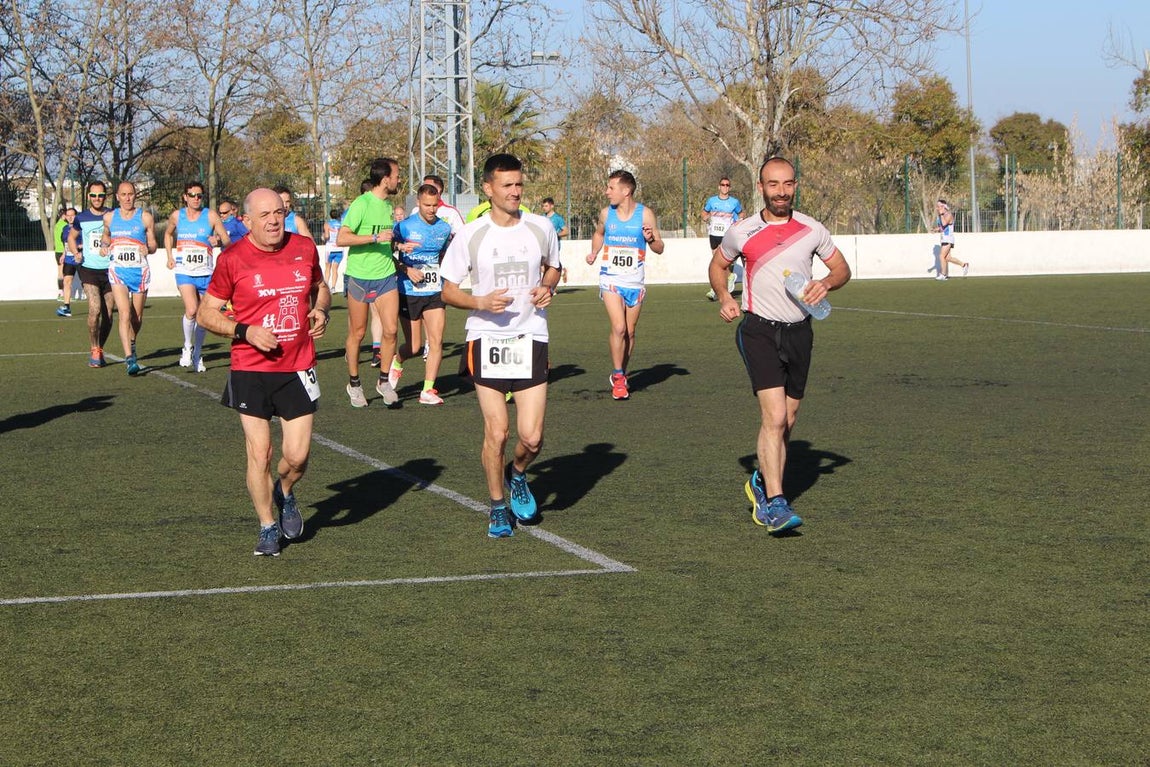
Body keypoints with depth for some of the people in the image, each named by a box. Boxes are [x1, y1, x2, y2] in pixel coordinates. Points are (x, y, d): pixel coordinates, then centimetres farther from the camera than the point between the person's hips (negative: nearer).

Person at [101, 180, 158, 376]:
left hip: (140, 271, 0)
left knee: (137, 317, 11)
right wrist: (105, 245, 4)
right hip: (118, 270, 0)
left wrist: (148, 248, -17)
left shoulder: (145, 217, 1)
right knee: (125, 315, -16)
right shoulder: (109, 217, 6)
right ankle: (129, 358, -22)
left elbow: (153, 244, 5)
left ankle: (132, 343, 42)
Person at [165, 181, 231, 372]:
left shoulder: (211, 216, -2)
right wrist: (170, 256, 13)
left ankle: (197, 356, 24)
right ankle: (187, 348, -1)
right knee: (191, 310, -22)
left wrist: (219, 241, -23)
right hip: (184, 271, -1)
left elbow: (228, 242, -1)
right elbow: (168, 234, 25)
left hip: (205, 272, 1)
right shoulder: (176, 216, 4)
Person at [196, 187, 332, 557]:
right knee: (259, 454, -2)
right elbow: (206, 313, -1)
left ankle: (284, 493, 33)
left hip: (298, 370, 2)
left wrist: (321, 311, 1)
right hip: (251, 372, -2)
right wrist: (245, 332, -16)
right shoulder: (232, 259, -7)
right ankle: (268, 528, 18)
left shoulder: (304, 248, 3)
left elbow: (320, 287, 23)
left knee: (297, 456, -2)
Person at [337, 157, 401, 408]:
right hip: (360, 276, -5)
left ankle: (384, 381, 10)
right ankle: (354, 384, 21)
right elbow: (342, 239, -22)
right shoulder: (361, 204, -13)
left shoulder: (388, 205, 12)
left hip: (385, 275, 5)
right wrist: (376, 238, -24)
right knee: (357, 333, 6)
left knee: (391, 329, -6)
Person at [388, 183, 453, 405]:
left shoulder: (445, 228, 6)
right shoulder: (404, 226, -7)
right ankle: (396, 362, 38)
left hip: (434, 293, 3)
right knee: (414, 347, 3)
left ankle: (428, 390, -2)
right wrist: (407, 270, -17)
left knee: (436, 341, -10)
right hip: (408, 293, -3)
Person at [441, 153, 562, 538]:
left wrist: (547, 287, -2)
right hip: (486, 339, -1)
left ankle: (517, 475, 29)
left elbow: (553, 267, 21)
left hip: (531, 340, 2)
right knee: (496, 432, -3)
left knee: (532, 437, -5)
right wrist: (481, 302, -18)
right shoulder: (470, 235, -5)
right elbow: (448, 290, 1)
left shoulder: (541, 228, 1)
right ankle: (498, 507, 18)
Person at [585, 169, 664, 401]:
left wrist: (651, 239, -20)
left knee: (630, 332, 8)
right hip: (610, 279, 0)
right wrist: (594, 253, 6)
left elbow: (659, 248, 1)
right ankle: (618, 376, -3)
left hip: (634, 282, 0)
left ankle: (621, 375, 26)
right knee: (618, 328, -16)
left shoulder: (645, 214, -4)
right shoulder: (606, 213, 2)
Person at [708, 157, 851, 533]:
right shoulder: (742, 232, -3)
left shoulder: (812, 230, 2)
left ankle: (762, 483, 34)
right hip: (759, 330, -4)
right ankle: (774, 502, -19)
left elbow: (842, 268, 13)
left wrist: (826, 283, -9)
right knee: (774, 416, -18)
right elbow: (718, 264, 15)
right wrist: (724, 297, -3)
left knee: (787, 420, 11)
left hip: (799, 331, 4)